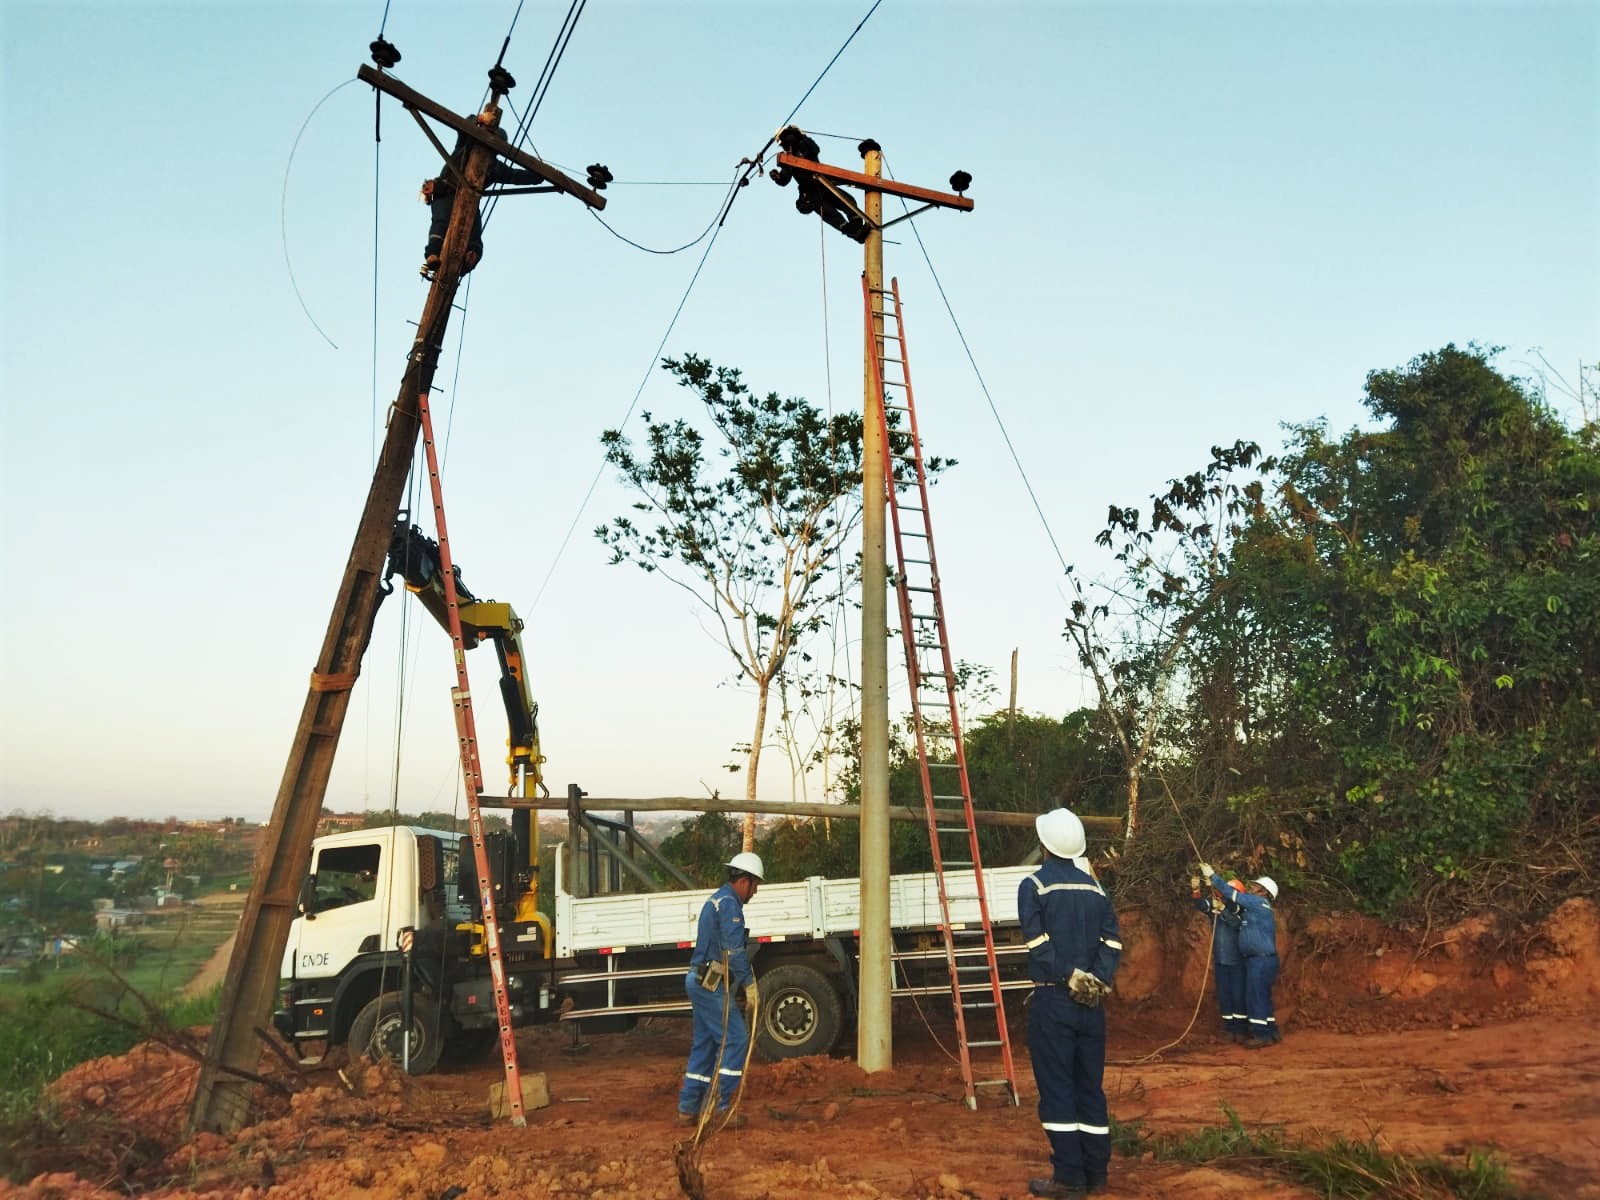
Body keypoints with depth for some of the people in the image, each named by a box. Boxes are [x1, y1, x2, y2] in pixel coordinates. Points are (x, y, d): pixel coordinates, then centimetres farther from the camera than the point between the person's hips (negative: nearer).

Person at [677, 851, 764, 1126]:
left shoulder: (715, 899, 19)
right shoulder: (729, 903, -13)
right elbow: (734, 950, -20)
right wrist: (750, 985, -15)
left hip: (699, 981, 10)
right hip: (711, 984, -10)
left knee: (704, 1044, 13)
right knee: (735, 1039, -7)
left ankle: (688, 1109, 15)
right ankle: (721, 1107, -6)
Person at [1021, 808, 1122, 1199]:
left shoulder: (1034, 885, -6)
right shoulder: (1095, 887, 11)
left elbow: (1039, 943, -16)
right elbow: (1112, 941, 2)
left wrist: (1069, 975, -13)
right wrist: (1098, 979, -7)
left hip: (1052, 1000, -5)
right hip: (1091, 1002, 5)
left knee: (1056, 1088, 0)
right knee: (1091, 1087, 11)